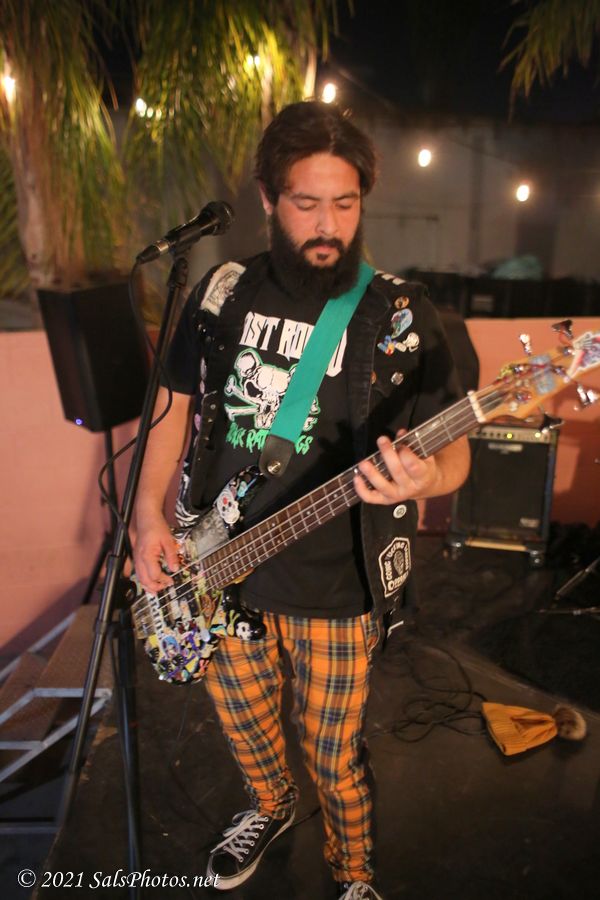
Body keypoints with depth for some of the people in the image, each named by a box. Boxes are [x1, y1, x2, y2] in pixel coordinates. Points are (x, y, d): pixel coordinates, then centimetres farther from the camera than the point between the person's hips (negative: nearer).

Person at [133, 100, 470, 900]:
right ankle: (271, 808, 58)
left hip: (334, 592, -3)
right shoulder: (222, 294, -1)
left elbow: (453, 451, -8)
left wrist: (424, 479, -32)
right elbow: (177, 402, 8)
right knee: (242, 722, 24)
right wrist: (150, 515, -2)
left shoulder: (399, 317, -11)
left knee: (334, 757, 13)